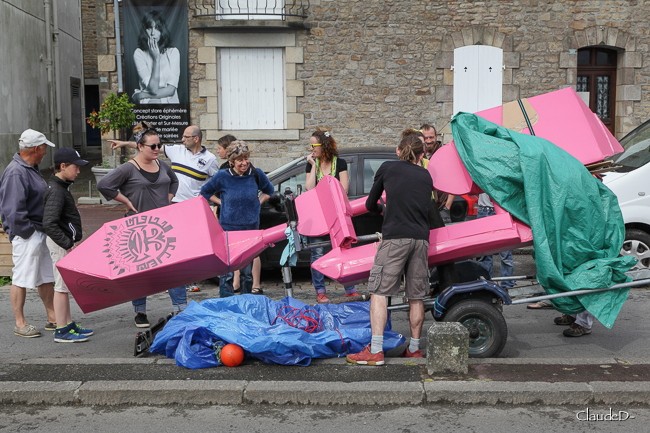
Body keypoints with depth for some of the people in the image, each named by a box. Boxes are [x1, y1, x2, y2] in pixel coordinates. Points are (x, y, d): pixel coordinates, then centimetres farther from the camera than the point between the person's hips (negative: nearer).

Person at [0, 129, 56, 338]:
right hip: (27, 236, -10)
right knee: (22, 278, 1)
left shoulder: (30, 169, 13)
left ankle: (52, 318, 25)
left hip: (41, 232, 10)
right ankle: (20, 324, 12)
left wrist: (45, 229, 15)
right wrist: (28, 231, -17)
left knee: (46, 277, 15)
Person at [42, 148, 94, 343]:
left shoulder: (61, 187, 12)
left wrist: (70, 242, 13)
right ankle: (62, 331, 5)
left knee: (65, 285, 15)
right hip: (60, 244, -10)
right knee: (62, 286, -3)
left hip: (65, 242, 10)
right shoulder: (56, 191, -18)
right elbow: (49, 224, -25)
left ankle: (69, 324, 25)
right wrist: (67, 244, -22)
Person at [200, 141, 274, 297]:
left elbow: (268, 190, 18)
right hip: (228, 227, -2)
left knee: (247, 271, 12)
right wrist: (221, 202, 1)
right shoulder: (222, 176, -6)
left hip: (251, 228, 2)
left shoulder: (256, 174, -1)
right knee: (227, 271, -3)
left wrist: (258, 202, 5)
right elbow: (205, 192, 9)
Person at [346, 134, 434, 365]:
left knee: (379, 292, -3)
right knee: (416, 296, 11)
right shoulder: (426, 176, 19)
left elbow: (370, 204, 18)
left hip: (394, 236, -4)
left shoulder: (387, 168, 11)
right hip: (421, 238, 4)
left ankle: (375, 351, -8)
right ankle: (414, 348, 20)